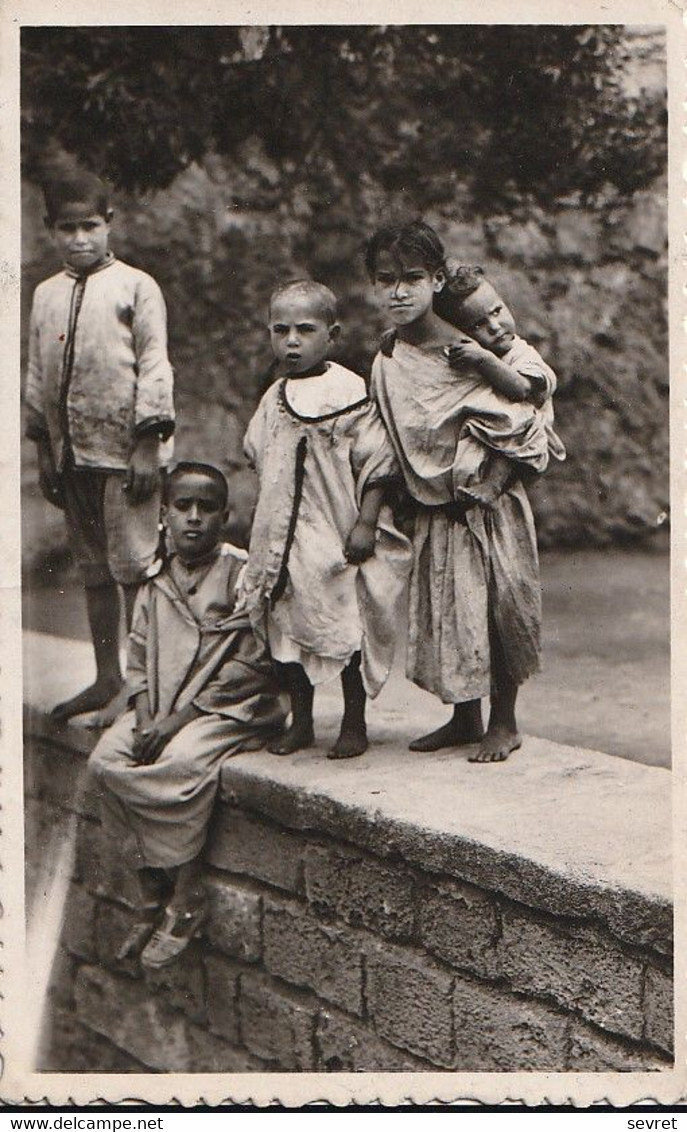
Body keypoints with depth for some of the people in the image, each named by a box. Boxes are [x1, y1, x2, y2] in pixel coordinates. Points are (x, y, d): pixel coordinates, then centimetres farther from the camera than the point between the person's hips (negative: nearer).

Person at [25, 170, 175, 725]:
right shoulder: (46, 294, 13)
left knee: (135, 566, -4)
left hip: (124, 448, -6)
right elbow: (38, 374, 16)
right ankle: (107, 679, 21)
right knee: (93, 569, 12)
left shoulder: (136, 287, -2)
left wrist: (148, 443, -12)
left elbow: (154, 366, -6)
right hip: (71, 451, 6)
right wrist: (43, 450, 13)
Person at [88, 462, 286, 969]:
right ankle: (151, 892, -7)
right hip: (163, 705, 6)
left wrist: (180, 718, -17)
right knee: (105, 760, -17)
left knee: (184, 763, -32)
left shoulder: (242, 574, -8)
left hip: (230, 707, -6)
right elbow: (139, 660, 12)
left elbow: (250, 665, -13)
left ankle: (186, 898, -15)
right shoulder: (156, 580, 11)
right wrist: (145, 719, -8)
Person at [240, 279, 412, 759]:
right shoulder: (275, 398, 9)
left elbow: (375, 465, -10)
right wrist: (268, 526, 17)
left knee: (346, 629, 1)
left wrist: (365, 524, -15)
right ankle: (300, 722, 25)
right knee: (285, 627, 11)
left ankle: (354, 724, 17)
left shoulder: (350, 394, -10)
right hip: (283, 536, 6)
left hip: (338, 535, -6)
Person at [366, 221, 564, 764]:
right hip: (436, 510, 4)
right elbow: (394, 445, 10)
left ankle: (504, 721, 15)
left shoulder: (471, 341, -9)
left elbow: (529, 398, -6)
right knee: (447, 608, 8)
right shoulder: (388, 365, 1)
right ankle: (465, 718, 25)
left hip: (492, 500, -4)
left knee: (501, 603, -2)